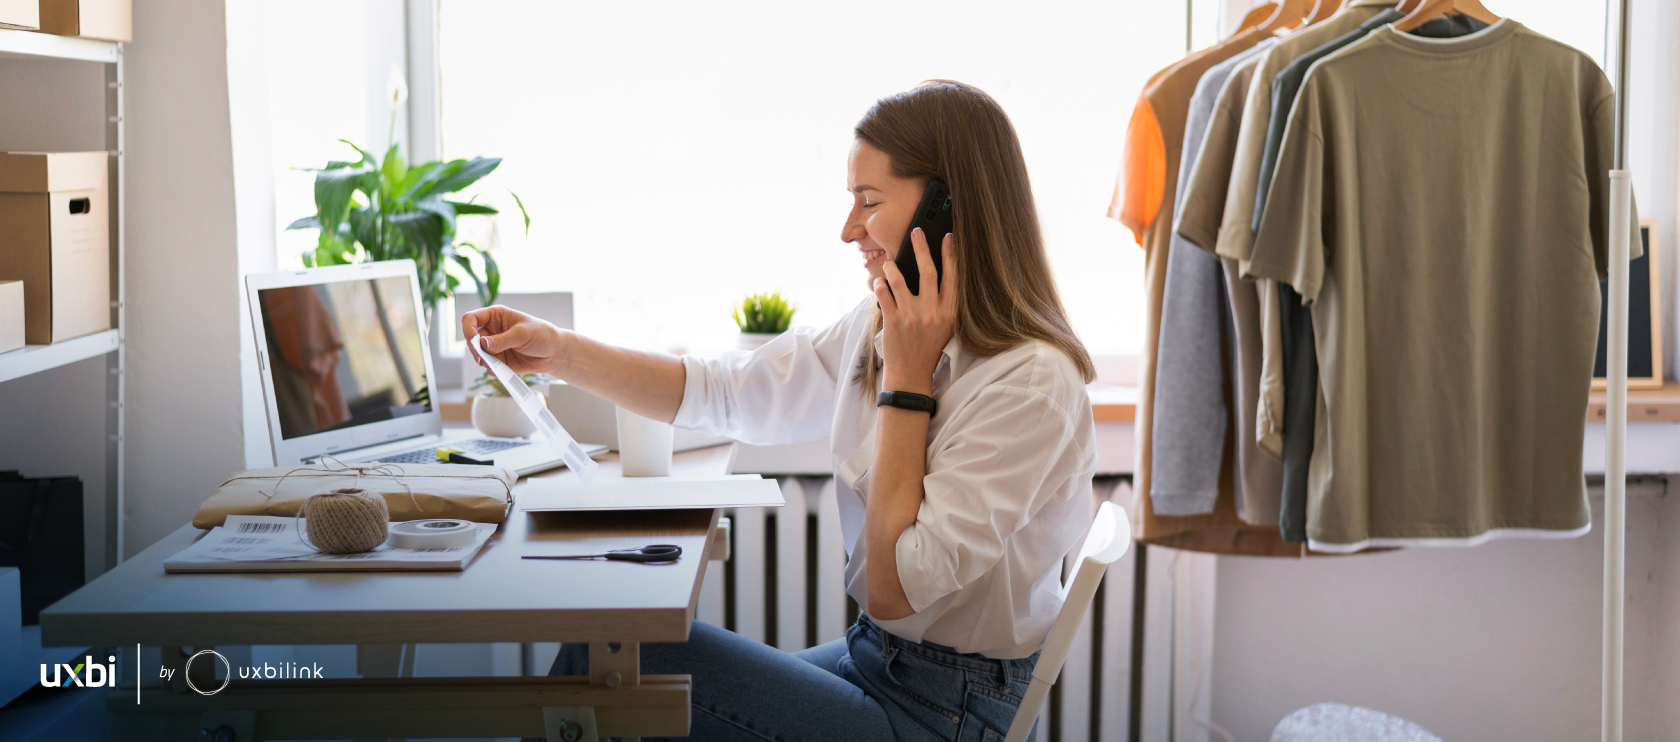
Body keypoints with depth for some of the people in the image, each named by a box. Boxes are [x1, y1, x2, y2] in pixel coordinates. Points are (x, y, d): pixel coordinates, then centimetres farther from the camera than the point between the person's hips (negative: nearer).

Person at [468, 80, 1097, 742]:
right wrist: (558, 352, 3)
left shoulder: (1032, 384, -22)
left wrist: (906, 382, -20)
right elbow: (720, 390, 12)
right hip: (874, 658, 7)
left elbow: (898, 587, -22)